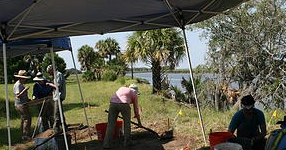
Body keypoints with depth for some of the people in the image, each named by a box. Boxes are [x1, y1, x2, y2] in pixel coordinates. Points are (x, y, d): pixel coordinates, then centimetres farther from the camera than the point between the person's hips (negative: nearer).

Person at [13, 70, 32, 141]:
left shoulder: (21, 84, 17)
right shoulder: (18, 85, -15)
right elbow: (18, 95, -22)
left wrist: (27, 99, 14)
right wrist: (25, 90, -25)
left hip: (23, 104, 11)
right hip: (21, 105, -11)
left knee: (23, 119, 13)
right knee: (27, 119, -12)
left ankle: (23, 135, 19)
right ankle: (25, 135, -10)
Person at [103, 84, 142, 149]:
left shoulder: (122, 88, 35)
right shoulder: (134, 94, 25)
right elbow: (136, 108, 28)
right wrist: (139, 121, 37)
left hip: (113, 103, 3)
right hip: (124, 104, -3)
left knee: (111, 124, 7)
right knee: (127, 123, 18)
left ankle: (106, 144, 3)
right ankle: (127, 142, 21)